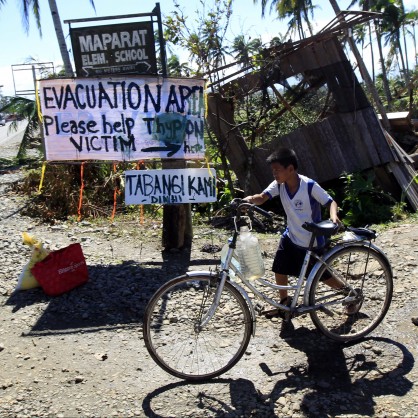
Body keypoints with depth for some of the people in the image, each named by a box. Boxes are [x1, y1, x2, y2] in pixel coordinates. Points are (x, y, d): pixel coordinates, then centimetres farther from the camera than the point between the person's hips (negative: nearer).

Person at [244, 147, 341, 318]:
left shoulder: (309, 185, -24)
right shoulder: (279, 184, -10)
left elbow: (331, 202, -20)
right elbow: (262, 197, -21)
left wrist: (333, 215, -42)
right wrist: (249, 199, -42)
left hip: (313, 242, -5)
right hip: (291, 237, 5)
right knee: (280, 270, 6)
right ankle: (284, 303, 30)